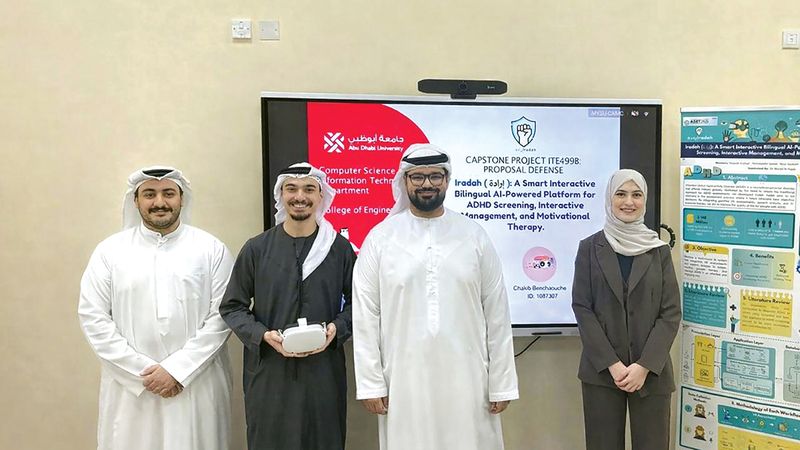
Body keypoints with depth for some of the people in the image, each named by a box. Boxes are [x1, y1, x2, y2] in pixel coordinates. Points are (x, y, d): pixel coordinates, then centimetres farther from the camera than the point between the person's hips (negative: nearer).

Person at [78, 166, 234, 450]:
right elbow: (93, 317, 0)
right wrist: (143, 372, -8)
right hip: (130, 386, 1)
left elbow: (222, 316, -4)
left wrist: (177, 369, -12)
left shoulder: (211, 249, 1)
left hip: (198, 385, 0)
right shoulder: (110, 251, 4)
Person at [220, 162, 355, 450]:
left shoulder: (340, 249, 3)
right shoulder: (256, 249, 2)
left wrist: (337, 329, -9)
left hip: (323, 372, 0)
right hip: (269, 372, 0)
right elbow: (232, 306, 6)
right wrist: (262, 335, -10)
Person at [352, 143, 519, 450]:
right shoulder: (380, 238, 1)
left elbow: (497, 315, 3)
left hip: (466, 379, 1)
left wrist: (502, 383, 1)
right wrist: (370, 382, -3)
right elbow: (365, 316, 0)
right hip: (404, 380, 0)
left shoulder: (474, 236, 3)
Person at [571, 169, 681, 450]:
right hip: (601, 370, -1)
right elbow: (582, 308, -3)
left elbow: (671, 313, 0)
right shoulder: (590, 247, 2)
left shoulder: (659, 250, 4)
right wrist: (612, 364, -11)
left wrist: (644, 366, -11)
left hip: (651, 371, 1)